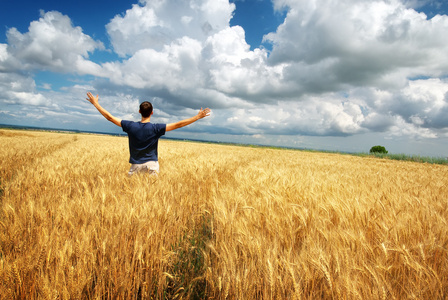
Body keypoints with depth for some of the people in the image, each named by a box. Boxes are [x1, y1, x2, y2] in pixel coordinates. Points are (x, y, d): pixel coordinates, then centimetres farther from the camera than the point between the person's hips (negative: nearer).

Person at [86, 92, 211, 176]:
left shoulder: (130, 126, -5)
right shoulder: (156, 128, -11)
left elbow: (110, 117, 2)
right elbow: (178, 125, -12)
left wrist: (96, 103, 14)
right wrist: (198, 117, -9)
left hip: (136, 164, 2)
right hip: (151, 163, -1)